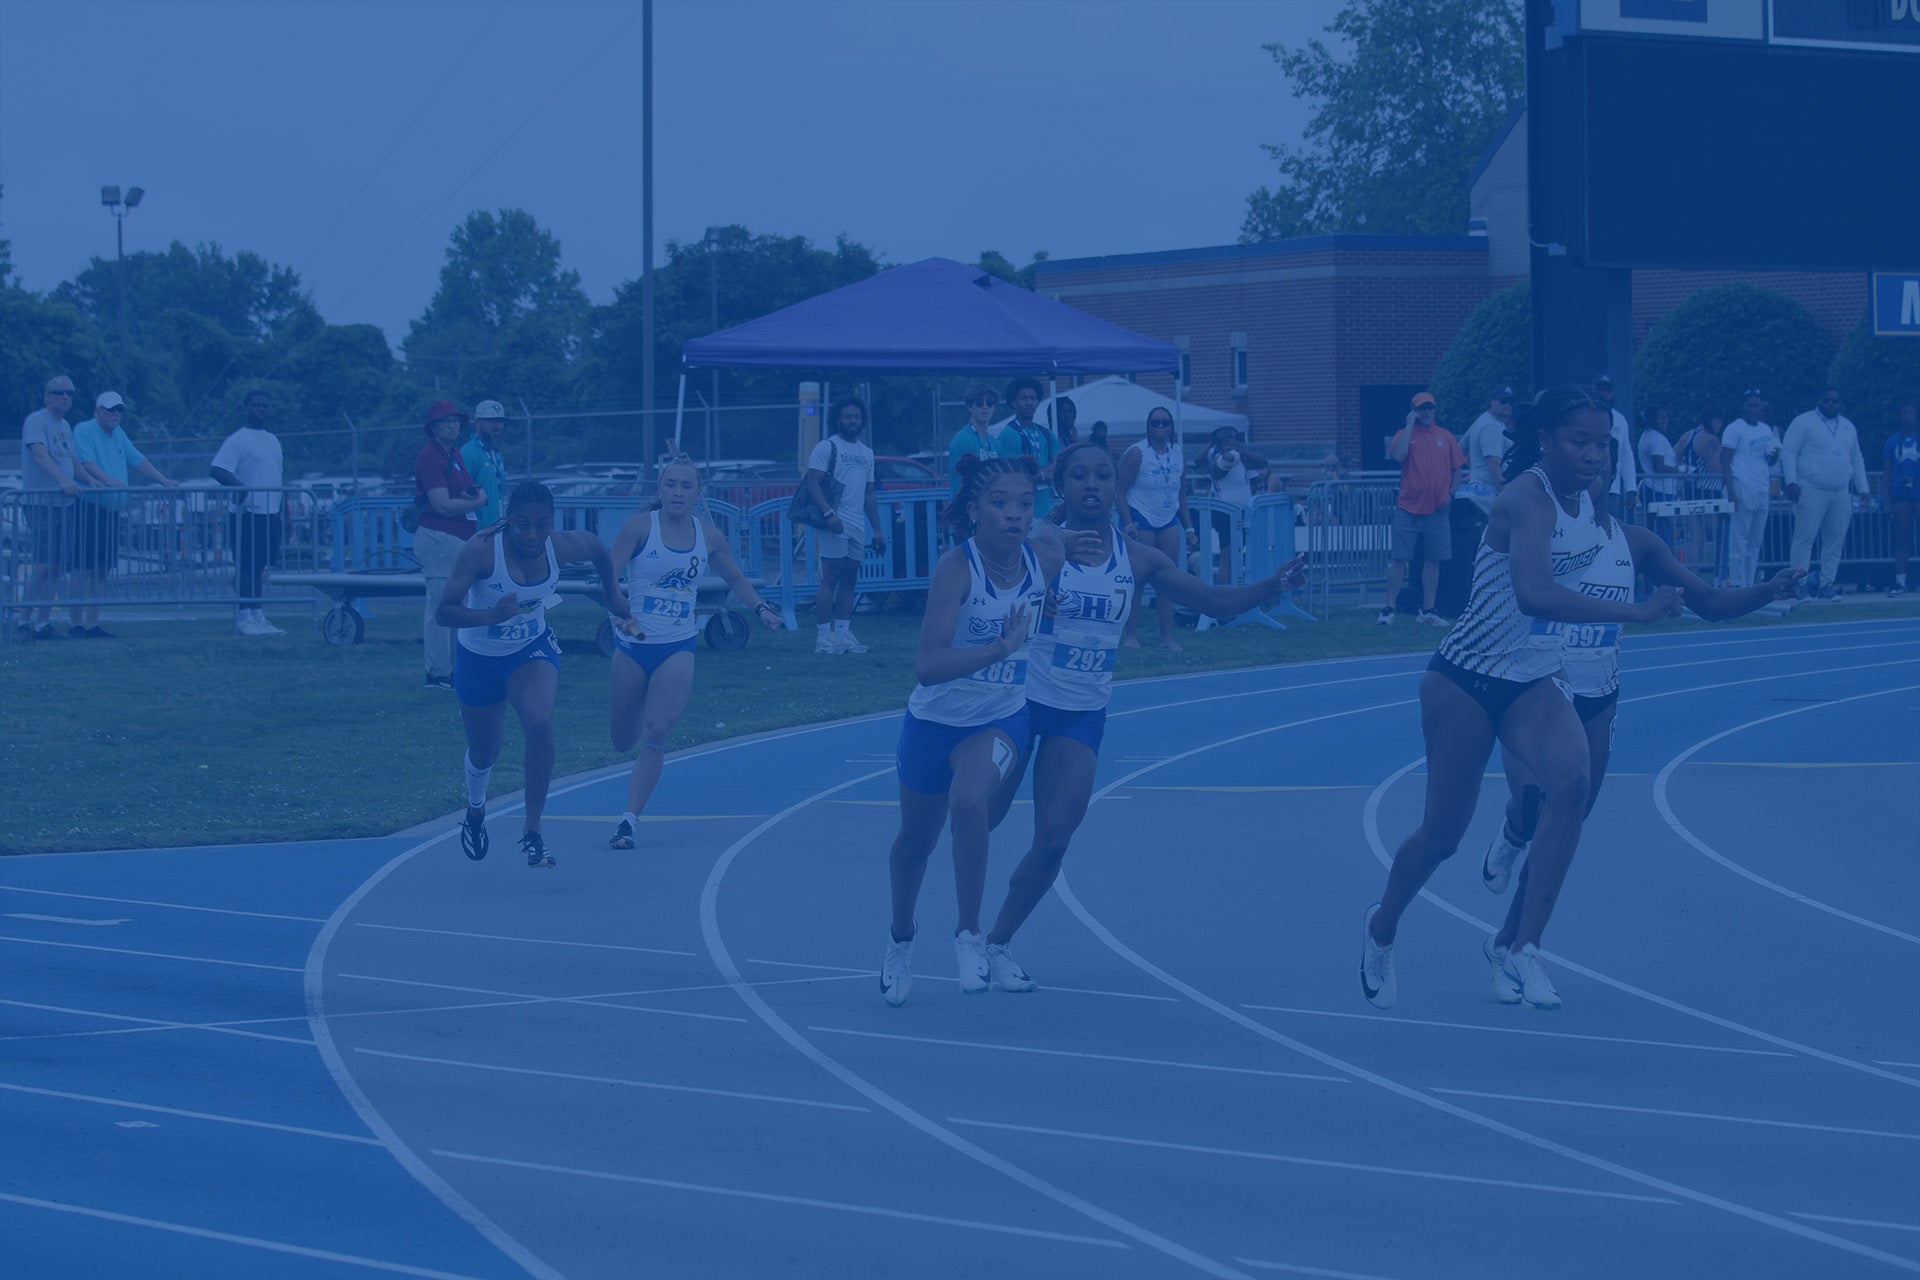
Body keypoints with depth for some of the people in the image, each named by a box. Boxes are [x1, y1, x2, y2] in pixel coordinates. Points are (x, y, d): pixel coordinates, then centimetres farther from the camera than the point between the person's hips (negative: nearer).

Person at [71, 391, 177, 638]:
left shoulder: (118, 434, 19)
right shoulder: (84, 431, -7)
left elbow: (138, 460, 20)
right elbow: (86, 462, -20)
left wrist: (164, 481, 12)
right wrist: (108, 481, -34)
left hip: (111, 510, 8)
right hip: (89, 507, -8)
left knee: (102, 569, 7)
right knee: (86, 568, -11)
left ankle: (92, 623, 10)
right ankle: (77, 623, -10)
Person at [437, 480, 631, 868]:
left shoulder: (563, 546, -20)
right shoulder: (481, 550, -30)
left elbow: (598, 549, 5)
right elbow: (445, 611, -32)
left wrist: (612, 591, 16)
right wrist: (490, 615, -48)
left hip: (532, 650, 1)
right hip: (478, 657, -1)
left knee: (540, 724, -27)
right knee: (484, 750, 17)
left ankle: (532, 830, -16)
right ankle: (475, 810, 53)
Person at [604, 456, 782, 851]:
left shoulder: (709, 535, 2)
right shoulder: (640, 527, -8)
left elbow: (736, 579, 18)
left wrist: (761, 608, 3)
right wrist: (619, 606, -33)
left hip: (677, 649, 1)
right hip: (634, 644, -1)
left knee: (655, 733, -17)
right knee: (622, 741, 10)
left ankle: (630, 818, -12)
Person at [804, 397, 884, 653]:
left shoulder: (866, 453, 20)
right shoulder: (827, 447, -1)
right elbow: (813, 481, -11)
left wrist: (877, 529, 17)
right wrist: (828, 514, -24)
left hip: (858, 526, 7)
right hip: (835, 525, -7)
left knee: (849, 581, 7)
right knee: (830, 579, -9)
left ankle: (843, 633, 9)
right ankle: (825, 636, -11)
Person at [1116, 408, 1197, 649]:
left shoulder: (1179, 454, 9)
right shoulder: (1136, 453, -8)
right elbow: (1120, 491, -11)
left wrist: (1189, 528, 11)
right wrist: (1128, 524, -22)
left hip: (1169, 521, 5)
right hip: (1141, 520, -5)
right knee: (1137, 580, -7)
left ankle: (1167, 637, 3)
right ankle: (1131, 635, -2)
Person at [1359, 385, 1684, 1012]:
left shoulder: (1587, 500, 1)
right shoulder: (1528, 499, -24)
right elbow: (1534, 593, -43)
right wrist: (1635, 612, -46)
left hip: (1534, 683, 6)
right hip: (1466, 683, -6)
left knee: (1570, 783, -24)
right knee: (1443, 833, 5)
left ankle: (1525, 947, -18)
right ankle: (1382, 928, 36)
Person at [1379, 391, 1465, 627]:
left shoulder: (1446, 437, 11)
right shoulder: (1404, 434, 3)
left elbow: (1457, 469, 15)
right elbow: (1397, 455, -18)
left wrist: (1450, 493, 0)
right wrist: (1410, 425, -11)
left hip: (1437, 510, 3)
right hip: (1408, 508, -3)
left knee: (1433, 560, 5)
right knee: (1399, 559, -4)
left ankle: (1427, 610, 12)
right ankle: (1389, 609, 0)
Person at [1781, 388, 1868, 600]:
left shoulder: (1848, 427, 19)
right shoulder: (1804, 422, 0)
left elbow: (1857, 459, 23)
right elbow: (1788, 452, -5)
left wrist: (1863, 488, 16)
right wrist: (1791, 481, -15)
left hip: (1841, 494, 6)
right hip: (1811, 492, -6)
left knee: (1835, 540, 3)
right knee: (1804, 538, -9)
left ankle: (1827, 584, 7)